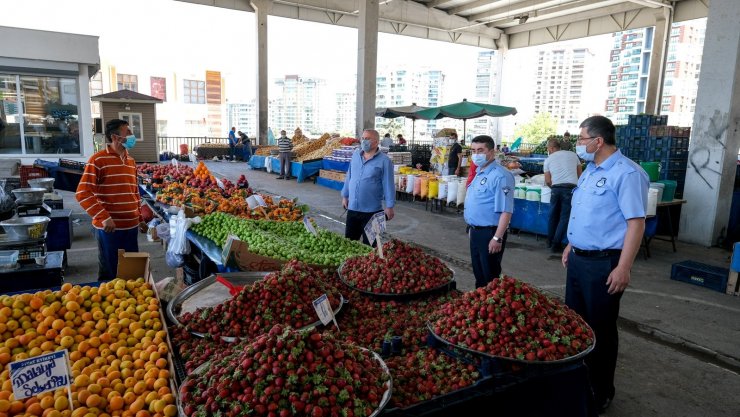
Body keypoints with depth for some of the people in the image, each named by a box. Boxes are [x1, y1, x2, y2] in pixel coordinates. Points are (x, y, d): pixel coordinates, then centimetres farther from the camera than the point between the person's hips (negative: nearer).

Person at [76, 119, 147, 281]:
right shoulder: (98, 160, -10)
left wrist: (140, 219, 17)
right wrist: (104, 218, -21)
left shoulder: (131, 161, 11)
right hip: (109, 228, -6)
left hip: (130, 226, 6)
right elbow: (82, 193, -14)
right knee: (109, 273, 8)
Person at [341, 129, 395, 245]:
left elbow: (388, 184, -9)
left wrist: (389, 206, -10)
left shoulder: (384, 161, -9)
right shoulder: (355, 155, 7)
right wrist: (345, 196, 16)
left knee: (369, 244, 7)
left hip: (371, 210, -5)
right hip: (352, 207, 5)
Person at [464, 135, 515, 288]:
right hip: (476, 232, 9)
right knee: (478, 273, 20)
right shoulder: (478, 173, 10)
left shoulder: (500, 176, -19)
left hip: (489, 233, -9)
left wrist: (497, 238, -25)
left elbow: (506, 211, -23)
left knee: (490, 277, 4)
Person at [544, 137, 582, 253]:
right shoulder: (573, 155, 13)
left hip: (556, 188, 1)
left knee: (553, 215, 15)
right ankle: (556, 244, 1)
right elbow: (579, 174, 20)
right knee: (565, 217, 3)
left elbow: (547, 181, 8)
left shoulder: (548, 159, 11)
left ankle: (550, 241, 24)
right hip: (571, 188, -1)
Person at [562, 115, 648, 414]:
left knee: (600, 329, 5)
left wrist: (623, 268, -23)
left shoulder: (626, 174, -18)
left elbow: (636, 222, -21)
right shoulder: (590, 170, 11)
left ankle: (600, 393, 23)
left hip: (604, 264, -9)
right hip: (579, 259, 9)